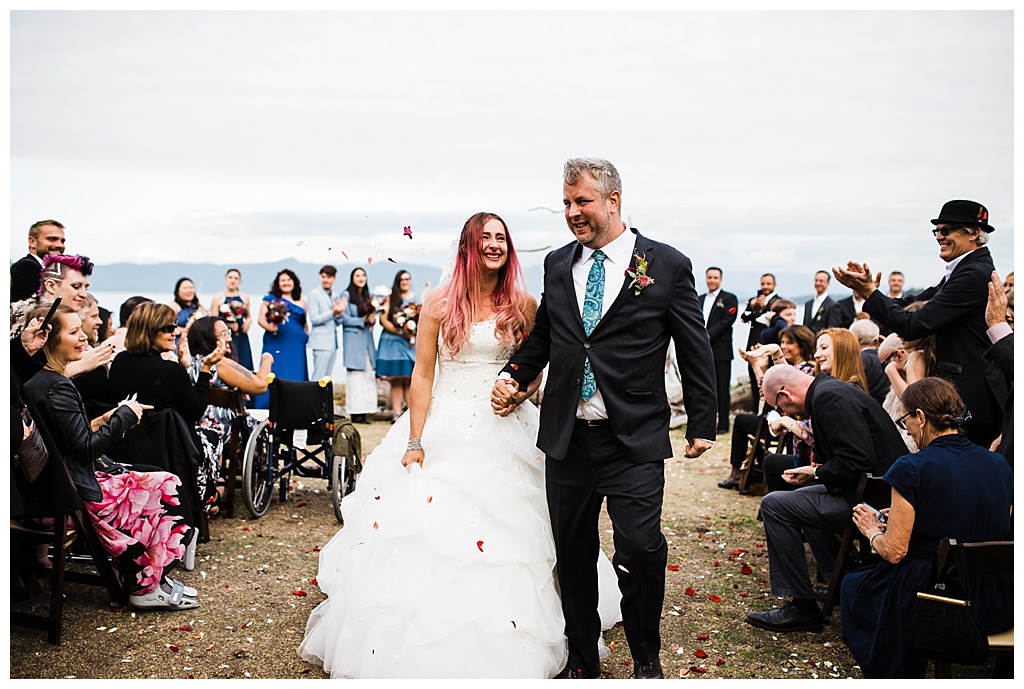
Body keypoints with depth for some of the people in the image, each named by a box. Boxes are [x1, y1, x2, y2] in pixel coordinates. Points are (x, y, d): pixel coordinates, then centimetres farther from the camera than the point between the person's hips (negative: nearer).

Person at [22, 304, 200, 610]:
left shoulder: (35, 381, 9)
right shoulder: (57, 388, -22)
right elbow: (86, 448, -21)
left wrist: (104, 420, 4)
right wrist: (124, 415, -11)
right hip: (77, 492, -10)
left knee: (164, 480, 8)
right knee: (167, 490, -4)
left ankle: (148, 581, 10)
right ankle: (146, 586, 9)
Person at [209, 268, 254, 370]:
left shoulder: (245, 297, 11)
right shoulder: (218, 298, 3)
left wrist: (247, 323, -2)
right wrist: (228, 324, -14)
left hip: (241, 337, 3)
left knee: (243, 366, -2)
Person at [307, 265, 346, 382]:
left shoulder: (335, 296, 16)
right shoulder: (314, 294, -2)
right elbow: (314, 319, -10)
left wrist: (339, 314, -6)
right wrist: (332, 312, -18)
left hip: (332, 342, 7)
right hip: (321, 342, -6)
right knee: (318, 378, -9)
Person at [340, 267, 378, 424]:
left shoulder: (368, 296, 17)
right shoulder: (347, 295, -2)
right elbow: (345, 319, -7)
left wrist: (373, 319, -4)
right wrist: (364, 320, -13)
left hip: (367, 339, 6)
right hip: (353, 340, -6)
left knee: (369, 375, 1)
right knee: (355, 376, -8)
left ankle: (365, 412, 4)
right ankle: (356, 413, -6)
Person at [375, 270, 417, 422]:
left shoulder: (416, 298, 13)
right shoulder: (391, 298, 4)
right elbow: (383, 320, -3)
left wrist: (415, 332, -3)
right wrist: (401, 332, -11)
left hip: (412, 343, 2)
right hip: (393, 342, -2)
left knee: (411, 380, -1)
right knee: (396, 380, -2)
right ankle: (396, 414, 0)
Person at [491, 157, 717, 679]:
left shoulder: (667, 265, -3)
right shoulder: (557, 265, 9)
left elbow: (695, 351, 1)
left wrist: (702, 424, 3)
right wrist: (513, 376, 3)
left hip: (634, 441, -4)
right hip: (567, 438, 4)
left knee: (640, 549, -7)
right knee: (572, 552, 12)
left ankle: (646, 658, 20)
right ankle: (582, 660, 31)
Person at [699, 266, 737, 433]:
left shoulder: (729, 299, 1)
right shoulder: (699, 299, 19)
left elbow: (727, 321, -10)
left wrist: (708, 335, -16)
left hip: (721, 351, -5)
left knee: (722, 389, -2)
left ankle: (723, 425, 3)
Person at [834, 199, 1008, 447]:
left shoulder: (974, 274, -18)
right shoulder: (965, 269, 14)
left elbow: (914, 326, -22)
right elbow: (914, 306, 9)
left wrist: (869, 291, -17)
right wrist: (867, 288, -3)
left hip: (970, 396, -10)